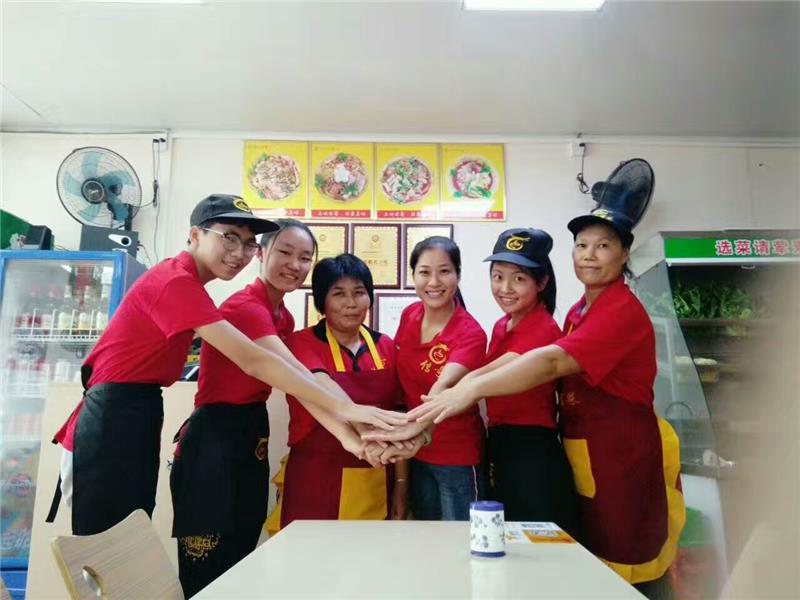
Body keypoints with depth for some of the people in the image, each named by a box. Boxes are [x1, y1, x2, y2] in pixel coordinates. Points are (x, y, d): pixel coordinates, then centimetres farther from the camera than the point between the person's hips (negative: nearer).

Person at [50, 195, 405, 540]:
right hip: (115, 421, -10)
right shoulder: (176, 281, -21)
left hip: (135, 417, 10)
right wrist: (343, 407, -31)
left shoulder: (181, 278, 10)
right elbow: (252, 361, -29)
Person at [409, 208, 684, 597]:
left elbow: (554, 362, -30)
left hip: (623, 455, -8)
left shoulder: (623, 310, -17)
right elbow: (567, 376, 8)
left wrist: (472, 389, -38)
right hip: (584, 458, 8)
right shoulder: (579, 310, 12)